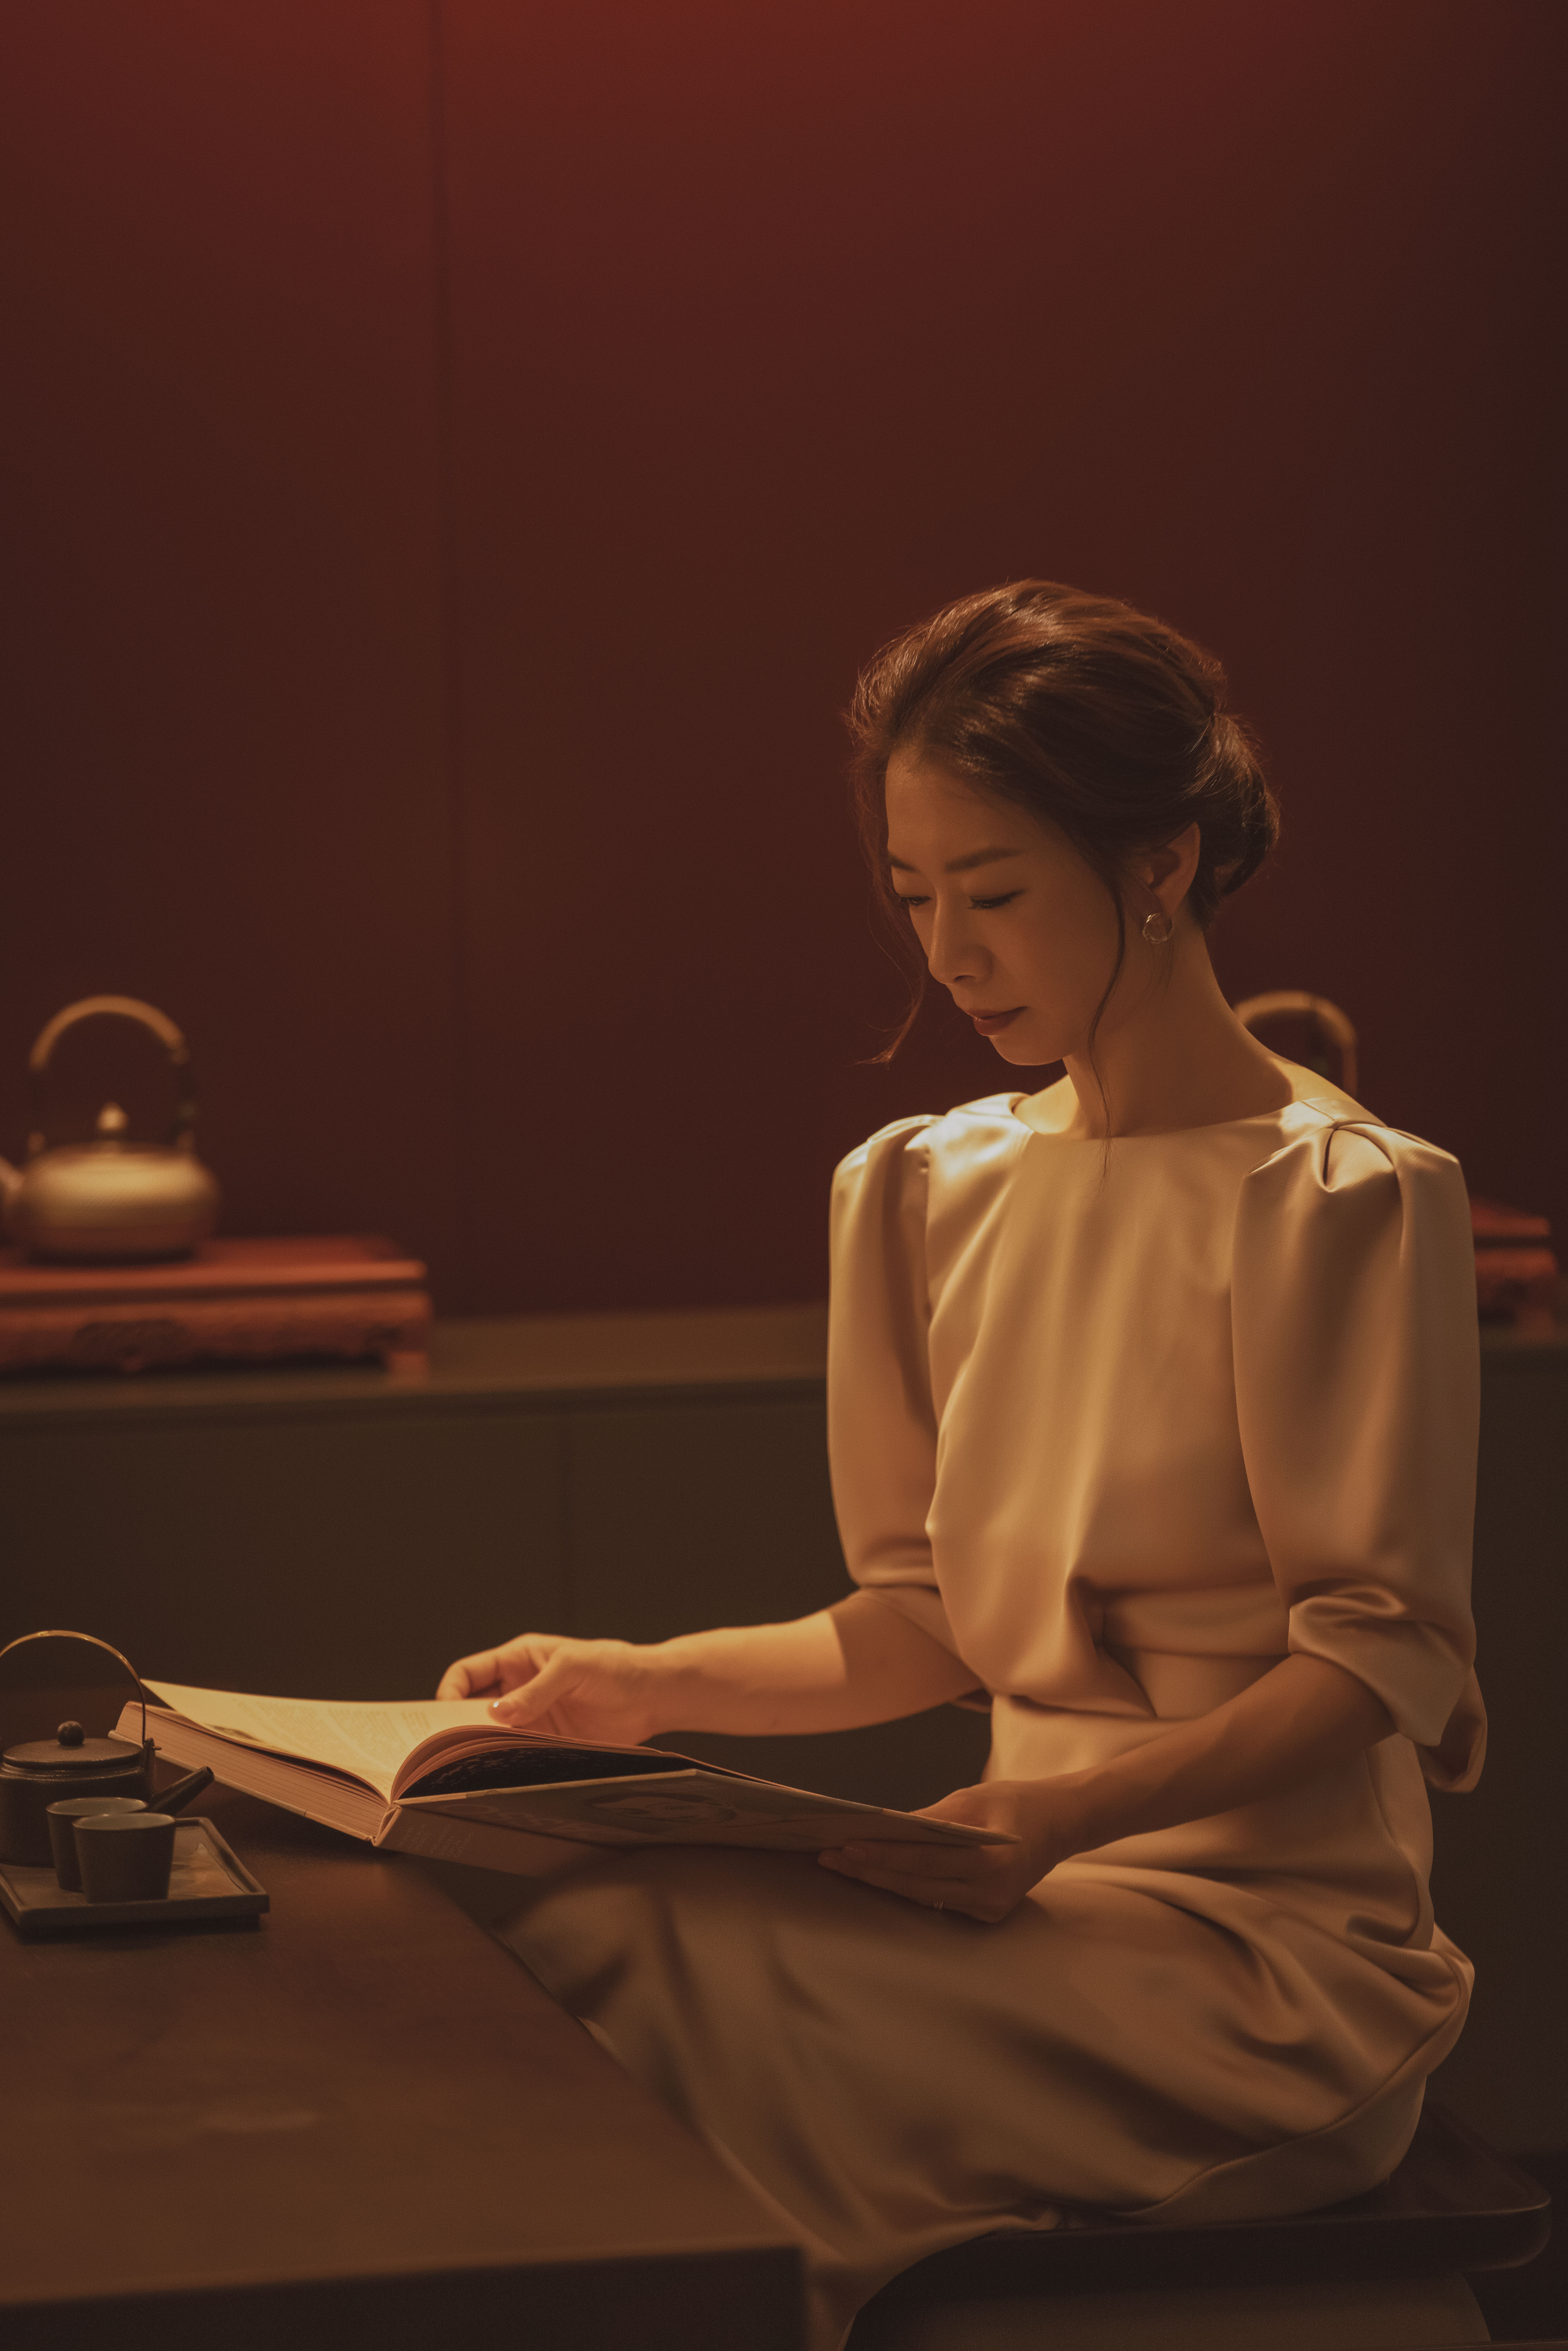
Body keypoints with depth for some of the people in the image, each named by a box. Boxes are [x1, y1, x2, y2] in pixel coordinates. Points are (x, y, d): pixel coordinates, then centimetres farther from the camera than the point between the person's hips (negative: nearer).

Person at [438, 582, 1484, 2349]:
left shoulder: (1344, 1201, -9)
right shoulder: (926, 1193, 10)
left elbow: (1382, 1658, -12)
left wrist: (1064, 1814, -24)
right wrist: (648, 1687, -2)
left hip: (1275, 1956, -6)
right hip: (1052, 1898, 6)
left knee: (638, 1957, -25)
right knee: (557, 1932, -20)